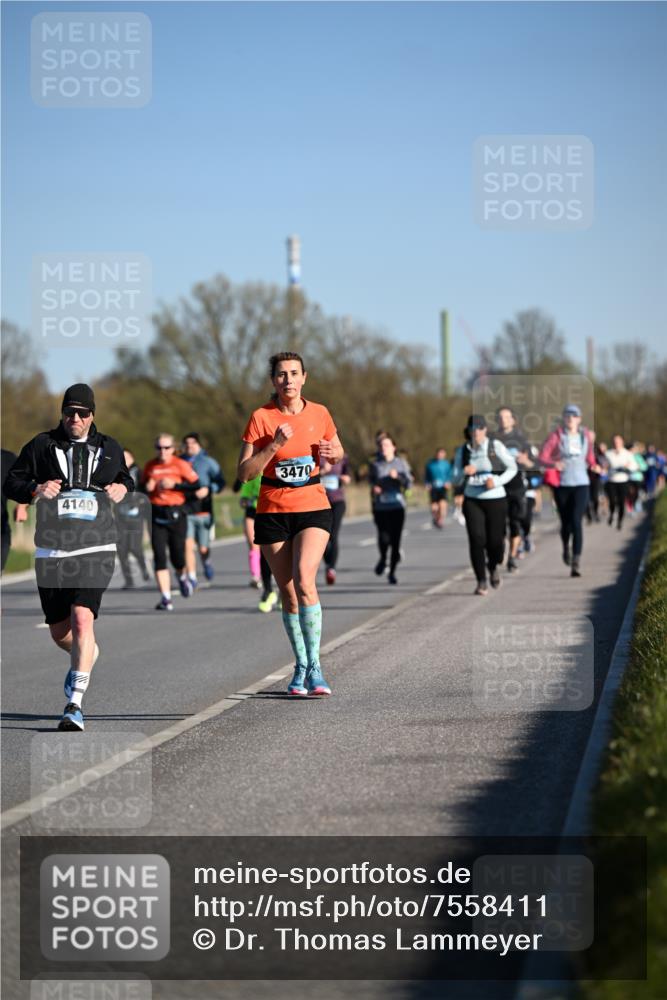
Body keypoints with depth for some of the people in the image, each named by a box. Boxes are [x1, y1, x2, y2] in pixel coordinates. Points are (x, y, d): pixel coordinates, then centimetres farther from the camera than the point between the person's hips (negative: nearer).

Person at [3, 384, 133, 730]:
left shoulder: (109, 448, 13)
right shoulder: (41, 446, 7)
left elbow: (125, 478, 30)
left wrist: (122, 488, 6)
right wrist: (35, 490, -13)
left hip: (95, 549, -1)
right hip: (51, 550, 2)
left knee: (82, 618, -21)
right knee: (59, 631, 9)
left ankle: (75, 703, -22)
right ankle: (87, 654, 46)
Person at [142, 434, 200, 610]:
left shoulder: (181, 465, -2)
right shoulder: (150, 466, 9)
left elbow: (195, 486, -6)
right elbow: (143, 487, 20)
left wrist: (174, 485, -15)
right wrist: (147, 488, -3)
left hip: (176, 513, -2)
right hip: (156, 514, 2)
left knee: (177, 555, 0)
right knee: (159, 556, -8)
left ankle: (182, 577, 38)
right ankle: (165, 598, -7)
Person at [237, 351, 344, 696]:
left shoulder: (319, 414, 0)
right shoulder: (261, 417, -6)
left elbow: (338, 454, 17)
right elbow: (244, 473, -10)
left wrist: (331, 454, -6)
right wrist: (275, 445, -22)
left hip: (313, 508, 0)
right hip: (273, 512, 0)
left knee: (304, 581, -21)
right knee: (288, 594, 4)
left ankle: (314, 665, -16)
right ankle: (301, 667, 21)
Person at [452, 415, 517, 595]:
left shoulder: (495, 446, -4)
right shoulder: (463, 451, 3)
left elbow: (512, 468, 0)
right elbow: (455, 479, 5)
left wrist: (497, 481, -15)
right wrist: (464, 472, -18)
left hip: (496, 499, -1)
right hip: (472, 500, 1)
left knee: (495, 541, 0)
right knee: (476, 539, -12)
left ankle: (493, 567, 34)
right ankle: (481, 582, -6)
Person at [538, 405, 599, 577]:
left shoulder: (585, 436, 7)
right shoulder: (557, 435, -2)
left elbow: (590, 457, 20)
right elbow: (543, 456, -7)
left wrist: (594, 466, -1)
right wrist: (553, 464, -26)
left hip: (580, 484, 0)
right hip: (562, 484, 0)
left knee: (576, 522, -14)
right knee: (566, 522, 9)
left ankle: (576, 564, -18)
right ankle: (566, 547, 44)